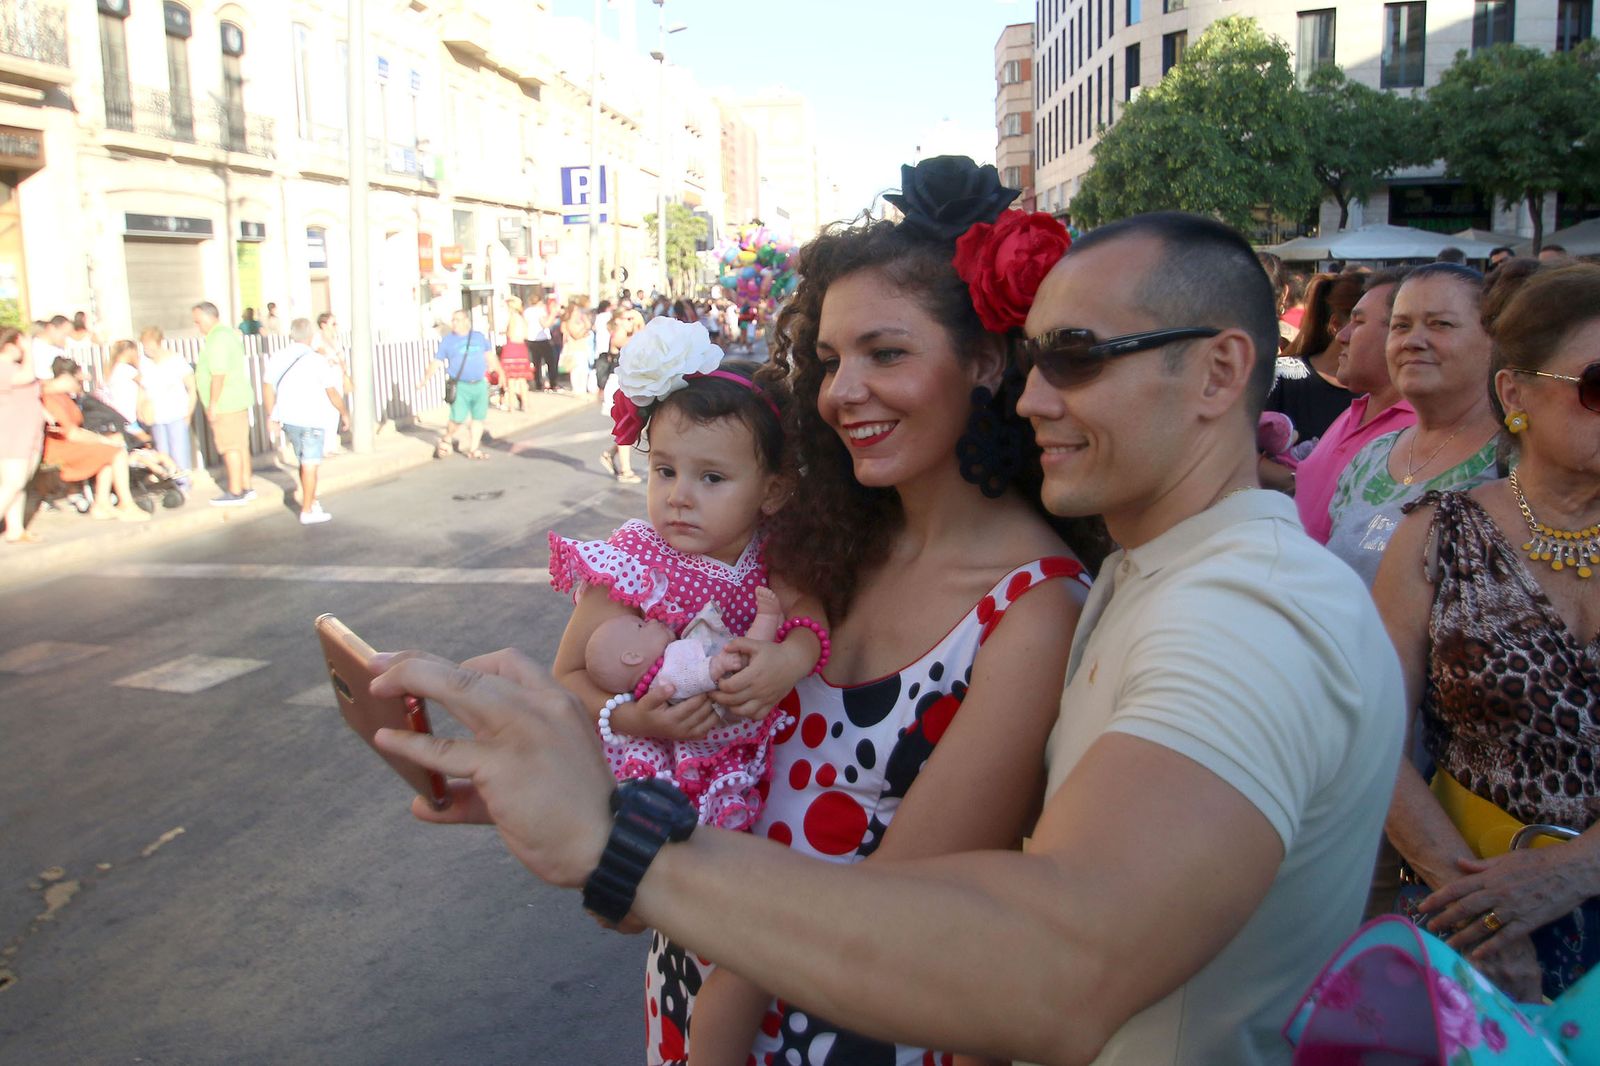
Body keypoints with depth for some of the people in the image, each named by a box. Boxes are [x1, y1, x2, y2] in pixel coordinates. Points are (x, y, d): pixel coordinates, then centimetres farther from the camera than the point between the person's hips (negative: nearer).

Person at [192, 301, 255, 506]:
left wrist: (213, 404, -18)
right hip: (237, 400, 10)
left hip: (225, 404, -10)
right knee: (241, 445, 12)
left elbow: (218, 374, -21)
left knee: (230, 447, -5)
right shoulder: (228, 333, 17)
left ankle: (235, 492, -1)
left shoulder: (216, 339, -16)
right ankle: (246, 487, 17)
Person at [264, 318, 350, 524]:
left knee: (304, 462, 19)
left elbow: (267, 387, 4)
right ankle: (307, 511, 0)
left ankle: (312, 501, 29)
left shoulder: (279, 357, 4)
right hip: (311, 420, -6)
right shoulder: (317, 360, -10)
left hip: (287, 419, 6)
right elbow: (332, 392, -6)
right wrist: (344, 413, 9)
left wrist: (273, 417, 12)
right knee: (310, 465, -1)